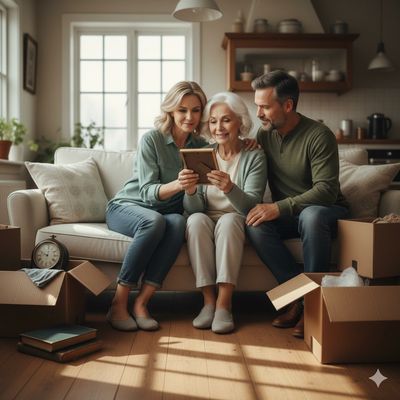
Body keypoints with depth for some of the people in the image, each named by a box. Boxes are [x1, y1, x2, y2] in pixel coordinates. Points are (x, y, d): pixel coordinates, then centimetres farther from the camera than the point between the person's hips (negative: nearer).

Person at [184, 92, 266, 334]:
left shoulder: (254, 157, -3)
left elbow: (251, 206, -16)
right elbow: (194, 209, -3)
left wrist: (229, 188, -36)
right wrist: (190, 191, -27)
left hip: (238, 225, -2)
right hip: (205, 225, 2)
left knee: (229, 220, -33)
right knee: (196, 220, -30)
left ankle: (224, 304, -31)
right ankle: (209, 301, -26)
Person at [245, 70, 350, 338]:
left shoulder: (319, 135, -16)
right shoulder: (264, 135, 3)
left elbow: (327, 191, -25)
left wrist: (279, 207, -33)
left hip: (326, 211, -4)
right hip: (287, 215, 5)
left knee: (311, 215, -39)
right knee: (255, 224, -27)